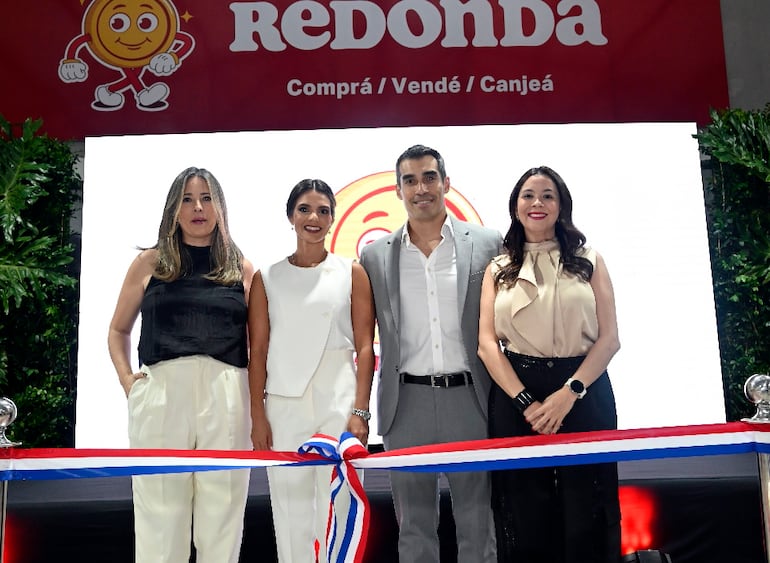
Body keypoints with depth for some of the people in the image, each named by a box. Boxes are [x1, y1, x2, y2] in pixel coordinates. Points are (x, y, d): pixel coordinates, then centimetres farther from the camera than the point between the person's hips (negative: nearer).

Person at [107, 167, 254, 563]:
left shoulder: (241, 268, 11)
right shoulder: (149, 263, 11)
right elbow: (118, 329, 19)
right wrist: (125, 379, 4)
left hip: (226, 396, 0)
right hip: (161, 393, 0)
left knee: (222, 514, 5)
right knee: (160, 513, 4)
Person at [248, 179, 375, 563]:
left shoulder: (352, 273, 5)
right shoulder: (267, 278, 8)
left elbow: (365, 347, 1)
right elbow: (258, 351, 5)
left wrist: (360, 411, -6)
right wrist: (258, 415, 0)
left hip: (339, 403, -1)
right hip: (283, 405, 1)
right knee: (290, 508, 6)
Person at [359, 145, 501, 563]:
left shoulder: (487, 244, 1)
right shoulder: (375, 255, 4)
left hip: (470, 398, -1)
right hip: (406, 403, 1)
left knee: (477, 524, 10)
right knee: (414, 526, 12)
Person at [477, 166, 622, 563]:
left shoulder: (588, 261, 10)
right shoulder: (498, 269, 11)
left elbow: (609, 337, 1)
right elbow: (487, 343, 1)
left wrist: (569, 392, -13)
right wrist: (524, 401, -12)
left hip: (584, 393, 0)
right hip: (516, 395, 1)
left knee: (585, 519, 3)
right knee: (527, 520, 6)